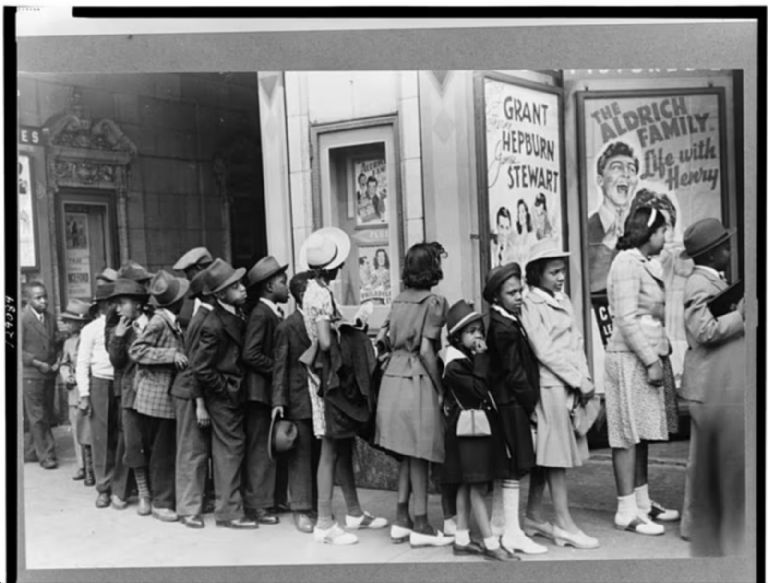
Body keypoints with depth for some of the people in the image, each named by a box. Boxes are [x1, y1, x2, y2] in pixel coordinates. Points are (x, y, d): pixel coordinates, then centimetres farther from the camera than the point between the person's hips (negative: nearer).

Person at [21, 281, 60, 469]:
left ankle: (29, 452, 22)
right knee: (37, 417, -2)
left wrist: (57, 362, 2)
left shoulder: (50, 318, 9)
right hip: (31, 375, -7)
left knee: (46, 416, 11)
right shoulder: (23, 319, -10)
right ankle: (46, 455, 3)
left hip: (48, 374, 7)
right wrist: (39, 364, -15)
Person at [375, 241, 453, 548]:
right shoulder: (434, 301, -9)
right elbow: (426, 350, -14)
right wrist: (441, 388, -8)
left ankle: (402, 520, 20)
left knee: (408, 454, 15)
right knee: (420, 454, 1)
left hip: (393, 377, 7)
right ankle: (420, 526, 9)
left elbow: (382, 338, 10)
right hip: (418, 381, -7)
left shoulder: (399, 300, 11)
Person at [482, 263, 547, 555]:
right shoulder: (503, 328, -18)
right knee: (515, 464, -5)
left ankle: (498, 522, 27)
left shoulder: (511, 320, 12)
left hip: (507, 401, 10)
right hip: (512, 402, -10)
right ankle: (512, 532, 2)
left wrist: (530, 398, 12)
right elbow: (515, 372, -18)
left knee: (505, 464, 16)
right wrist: (532, 400, -10)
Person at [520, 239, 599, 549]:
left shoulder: (564, 300, 16)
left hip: (572, 385, 8)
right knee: (555, 453, -3)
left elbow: (577, 342, 13)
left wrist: (586, 377, 0)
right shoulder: (530, 305, -9)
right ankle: (564, 523, 3)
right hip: (550, 384, -8)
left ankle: (533, 516, 21)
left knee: (545, 454, 12)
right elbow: (545, 351, -14)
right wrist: (579, 381, -13)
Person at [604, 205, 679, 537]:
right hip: (628, 359, -9)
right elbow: (626, 319, -18)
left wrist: (663, 356, 15)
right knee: (628, 434, -4)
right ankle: (627, 511, 2)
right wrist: (651, 360, -17)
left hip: (647, 357, 9)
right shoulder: (626, 263, -11)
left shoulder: (646, 264, 19)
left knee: (642, 434, 13)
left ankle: (642, 502, 22)